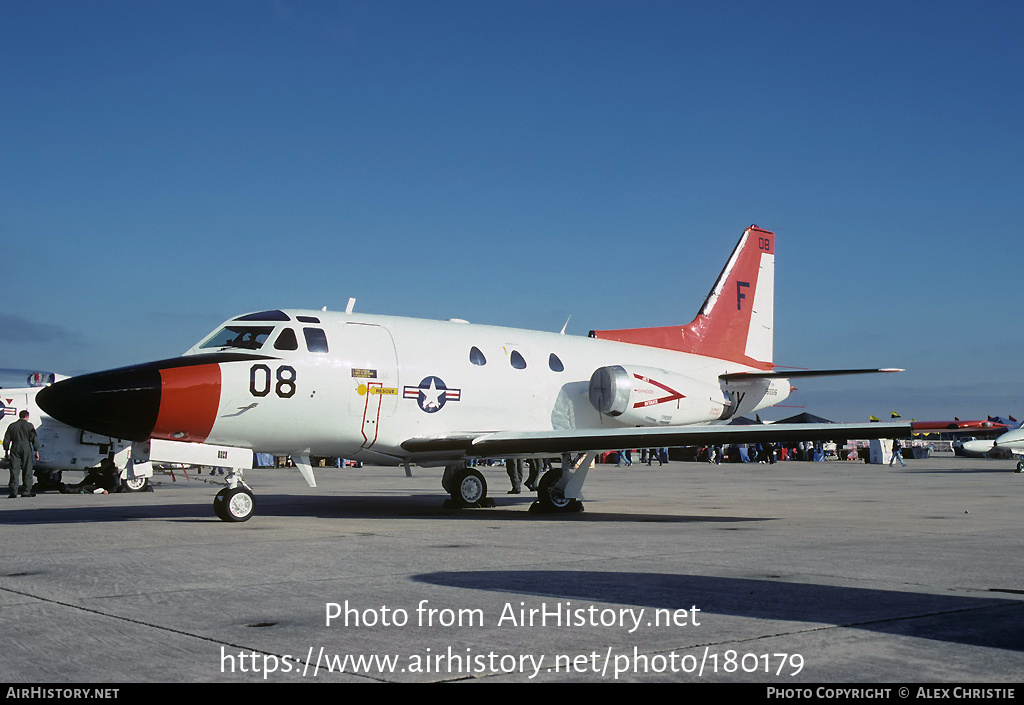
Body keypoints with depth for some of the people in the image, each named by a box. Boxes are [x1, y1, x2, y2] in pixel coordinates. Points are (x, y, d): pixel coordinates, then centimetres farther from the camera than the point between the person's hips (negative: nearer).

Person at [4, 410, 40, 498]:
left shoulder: (12, 426, 10)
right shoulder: (29, 426, 1)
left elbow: (6, 440, 10)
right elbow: (34, 439, -3)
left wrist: (6, 451, 17)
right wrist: (37, 451, -1)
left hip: (15, 449, 2)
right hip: (26, 448, -2)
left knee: (14, 471, 0)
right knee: (27, 471, 3)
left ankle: (13, 491, -7)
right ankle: (26, 491, 3)